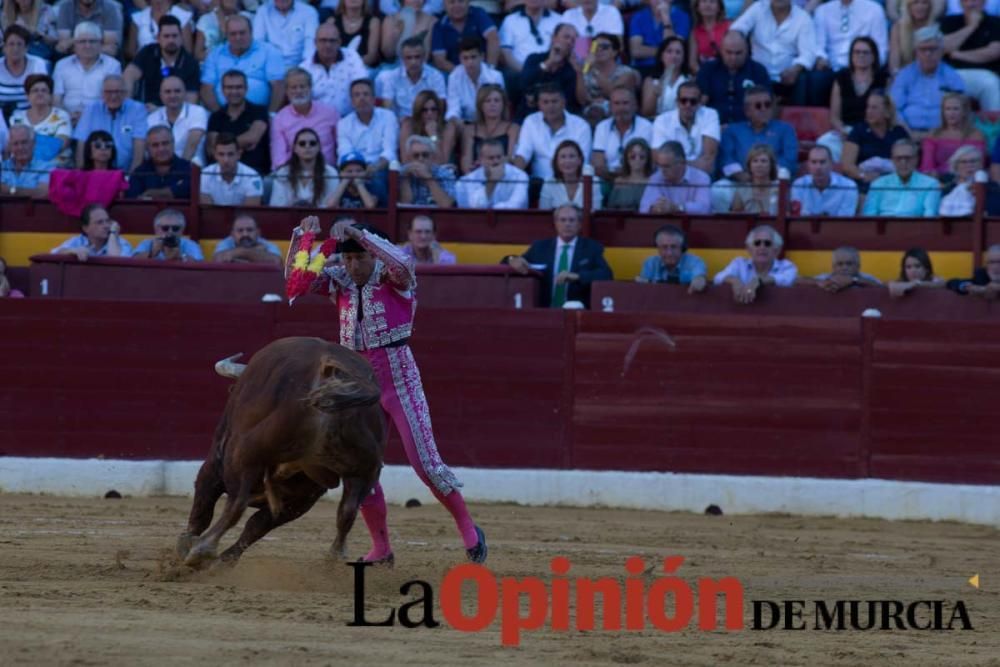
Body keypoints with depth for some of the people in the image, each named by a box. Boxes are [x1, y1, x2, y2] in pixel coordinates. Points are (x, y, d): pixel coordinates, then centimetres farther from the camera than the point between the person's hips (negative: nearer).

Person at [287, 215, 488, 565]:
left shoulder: (392, 277, -9)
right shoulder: (341, 281, 5)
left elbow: (402, 265, -33)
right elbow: (294, 275, -1)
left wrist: (358, 234, -33)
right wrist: (301, 235, -16)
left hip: (399, 381, -5)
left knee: (425, 463, -7)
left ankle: (468, 529, 9)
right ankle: (380, 548, 16)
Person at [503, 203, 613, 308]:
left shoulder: (592, 248, 10)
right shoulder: (540, 247, 17)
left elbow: (606, 275, -3)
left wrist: (576, 276, -18)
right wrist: (513, 260, -10)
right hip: (544, 311, 4)